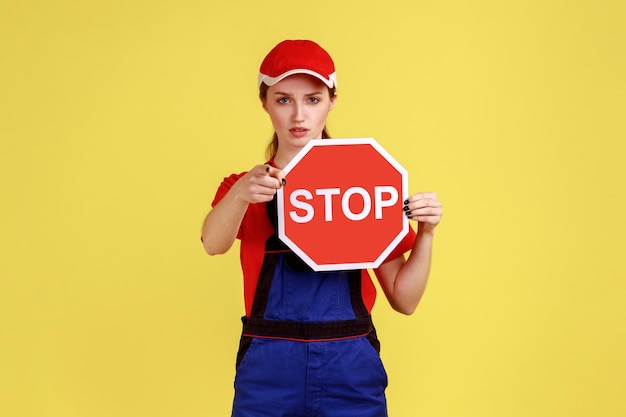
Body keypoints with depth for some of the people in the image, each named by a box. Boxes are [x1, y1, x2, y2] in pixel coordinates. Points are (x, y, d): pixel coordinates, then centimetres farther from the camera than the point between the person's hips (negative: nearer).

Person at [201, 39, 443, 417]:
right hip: (267, 372, 0)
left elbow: (404, 299, 4)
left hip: (351, 372, 0)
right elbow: (214, 243, -18)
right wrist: (240, 194, -36)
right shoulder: (243, 189, 6)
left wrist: (425, 233, -11)